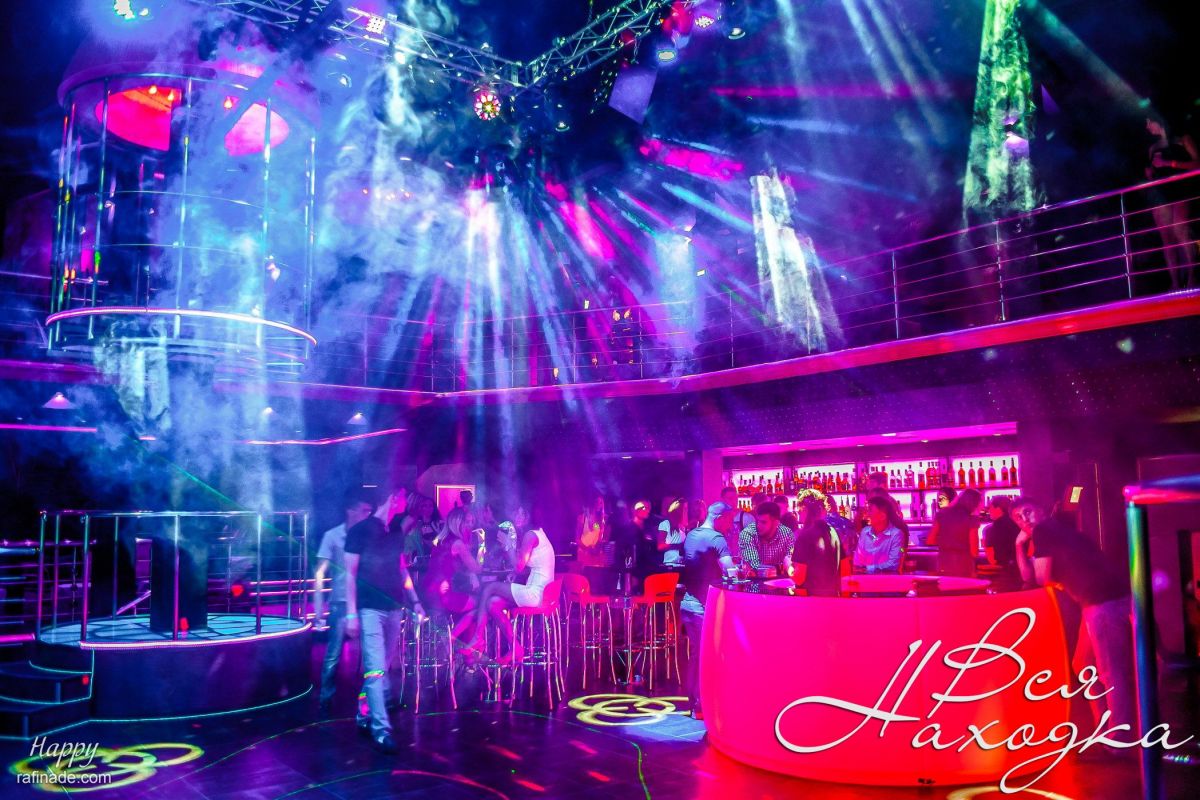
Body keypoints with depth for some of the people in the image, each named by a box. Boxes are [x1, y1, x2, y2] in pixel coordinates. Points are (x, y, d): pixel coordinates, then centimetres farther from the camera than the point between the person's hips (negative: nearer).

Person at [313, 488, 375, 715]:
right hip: (341, 604, -3)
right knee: (333, 655, 1)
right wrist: (318, 605, -12)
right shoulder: (333, 536, -2)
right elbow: (320, 573, -4)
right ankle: (325, 700, 15)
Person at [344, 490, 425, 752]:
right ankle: (381, 729, -10)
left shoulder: (395, 535, 14)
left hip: (394, 609, 7)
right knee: (375, 670, -11)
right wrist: (351, 613, -13)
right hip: (370, 609, -6)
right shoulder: (360, 531, -5)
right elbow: (350, 573, -7)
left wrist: (415, 601, 12)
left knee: (383, 668, 10)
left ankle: (365, 716, 23)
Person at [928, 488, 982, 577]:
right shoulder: (972, 519, -9)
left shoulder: (942, 514, 3)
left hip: (944, 566, 4)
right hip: (963, 568, -4)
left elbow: (930, 541, 5)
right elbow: (974, 551, -10)